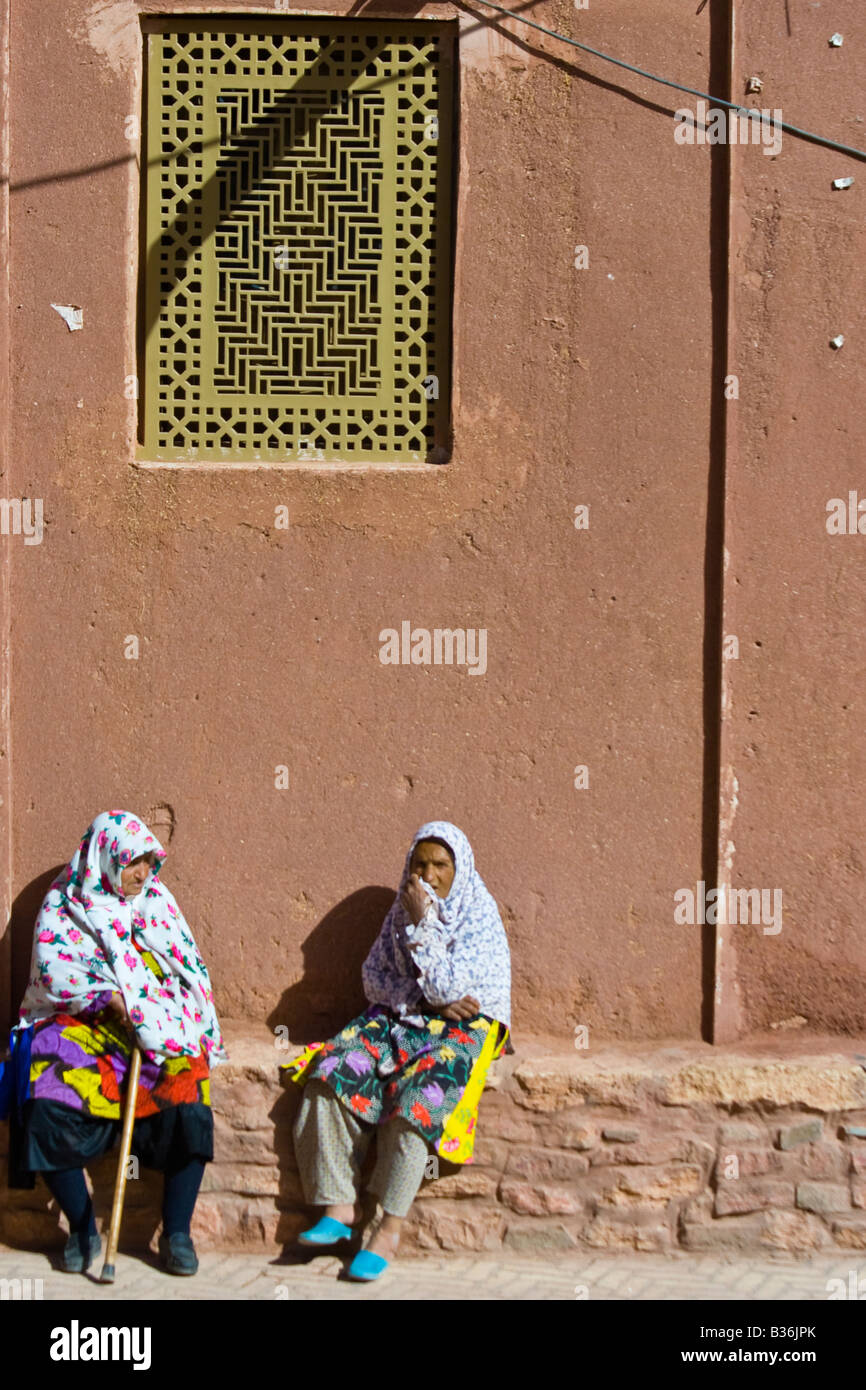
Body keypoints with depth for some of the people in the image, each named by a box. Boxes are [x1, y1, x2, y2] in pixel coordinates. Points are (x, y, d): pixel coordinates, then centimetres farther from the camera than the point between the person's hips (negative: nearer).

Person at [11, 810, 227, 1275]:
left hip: (162, 1027, 1)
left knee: (188, 1109, -25)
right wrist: (106, 997, -20)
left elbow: (188, 967, 10)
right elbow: (51, 968, -7)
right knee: (48, 1106, -27)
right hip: (83, 1027, -1)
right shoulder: (64, 905, 5)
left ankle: (176, 1232, -9)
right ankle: (82, 1230, -8)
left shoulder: (157, 900, 13)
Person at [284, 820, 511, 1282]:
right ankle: (339, 1207, -22)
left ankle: (388, 1230, -23)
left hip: (460, 1028, -5)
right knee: (334, 1075, -21)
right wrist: (433, 1000, -10)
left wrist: (422, 924, -16)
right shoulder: (404, 909, 11)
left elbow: (449, 986, -16)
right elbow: (374, 976, 4)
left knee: (414, 1101, -31)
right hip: (397, 1020, 5)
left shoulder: (480, 916, -6)